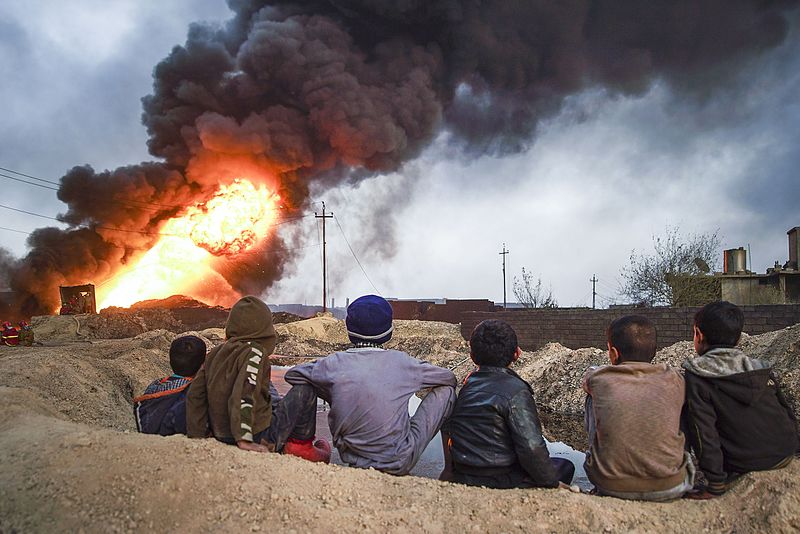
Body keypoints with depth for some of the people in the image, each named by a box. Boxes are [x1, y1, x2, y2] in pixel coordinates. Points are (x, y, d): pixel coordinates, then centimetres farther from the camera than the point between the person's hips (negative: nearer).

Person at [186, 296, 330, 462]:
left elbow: (195, 395, 5)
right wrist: (244, 439, -30)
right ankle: (301, 444, 5)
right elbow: (244, 394, -28)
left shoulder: (216, 353, 5)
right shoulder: (254, 352, -17)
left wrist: (198, 433, 10)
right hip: (260, 439, -8)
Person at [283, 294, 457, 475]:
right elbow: (449, 377, 4)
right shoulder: (400, 361, -13)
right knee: (446, 390, 8)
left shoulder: (335, 364, -11)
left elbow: (292, 374, 8)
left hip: (352, 460, 2)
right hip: (399, 464, -2)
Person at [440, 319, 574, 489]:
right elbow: (532, 448, -22)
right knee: (565, 467, 14)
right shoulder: (516, 392, -18)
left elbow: (446, 429, 12)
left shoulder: (466, 385, 4)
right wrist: (554, 483, -7)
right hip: (500, 485, -7)